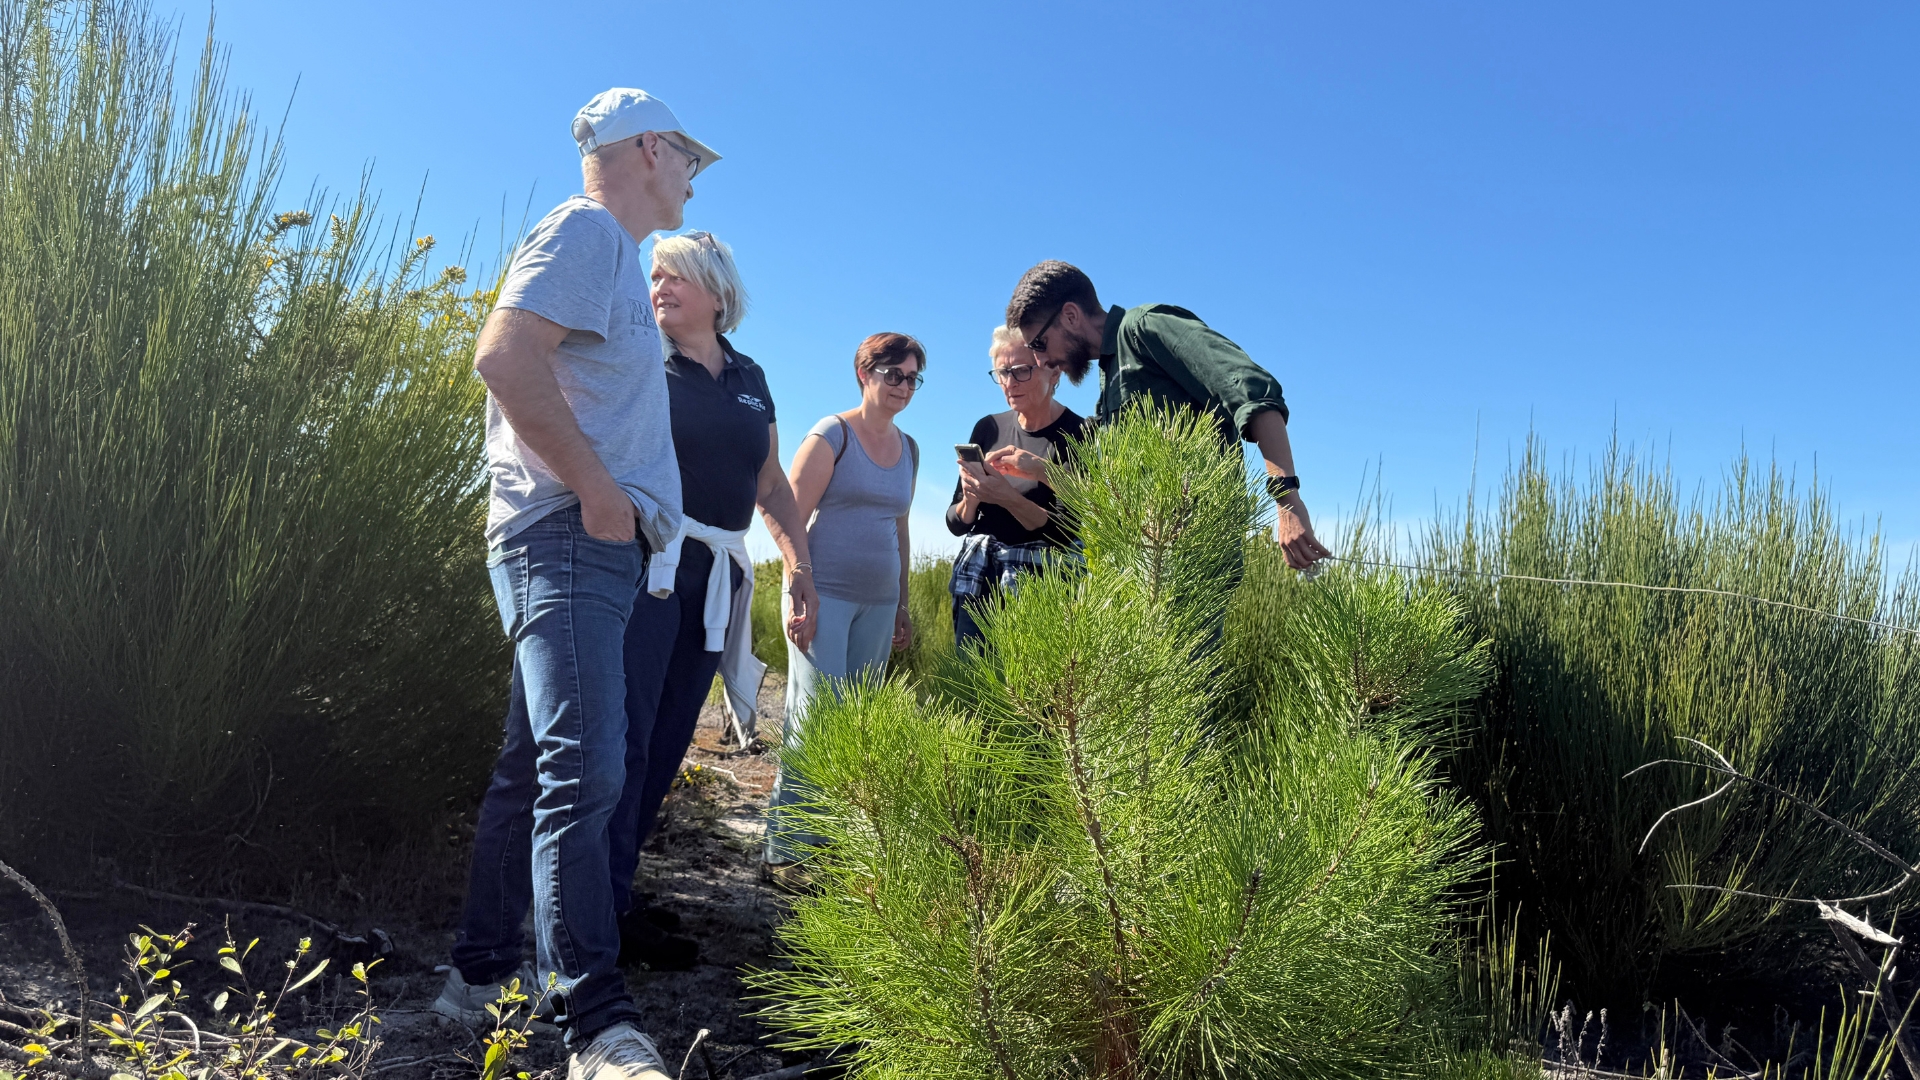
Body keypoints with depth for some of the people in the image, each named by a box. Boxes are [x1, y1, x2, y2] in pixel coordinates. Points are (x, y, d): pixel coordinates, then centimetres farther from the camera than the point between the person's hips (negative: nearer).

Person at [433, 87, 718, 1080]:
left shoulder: (609, 252, 25)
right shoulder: (586, 229, -5)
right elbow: (504, 352, -20)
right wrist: (597, 488, -18)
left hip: (589, 544, 11)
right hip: (570, 536, -11)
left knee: (536, 765, 13)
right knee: (584, 769, -15)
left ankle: (482, 977, 22)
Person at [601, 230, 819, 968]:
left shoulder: (749, 380, 17)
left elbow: (771, 483, 21)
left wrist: (799, 564, 13)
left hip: (716, 577, 6)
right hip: (647, 563, -5)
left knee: (667, 740, 8)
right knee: (626, 733, -9)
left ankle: (616, 886, 18)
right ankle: (605, 908, -3)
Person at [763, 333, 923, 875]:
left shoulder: (908, 448, 15)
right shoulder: (833, 434, -4)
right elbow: (792, 517, -8)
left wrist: (902, 606, 20)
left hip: (878, 602, 6)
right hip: (825, 593, -6)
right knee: (817, 716, -11)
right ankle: (787, 846, -5)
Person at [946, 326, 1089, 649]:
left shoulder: (1077, 435, -7)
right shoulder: (989, 429, 7)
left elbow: (1069, 533, -12)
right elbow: (955, 523, 10)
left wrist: (1007, 497, -23)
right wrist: (971, 500, -12)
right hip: (977, 580, 4)